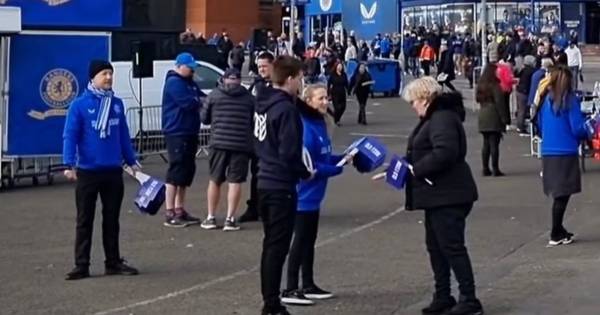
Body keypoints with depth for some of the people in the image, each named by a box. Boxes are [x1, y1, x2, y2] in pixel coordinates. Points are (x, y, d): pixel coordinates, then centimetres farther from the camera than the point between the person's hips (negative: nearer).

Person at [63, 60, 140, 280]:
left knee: (112, 220, 12)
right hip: (88, 171, -4)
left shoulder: (117, 104, 6)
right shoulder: (80, 105, -7)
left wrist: (131, 160, 16)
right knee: (84, 221, 4)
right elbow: (70, 136, -10)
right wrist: (70, 165, -19)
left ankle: (113, 262, 21)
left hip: (114, 171, 4)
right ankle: (81, 265, 9)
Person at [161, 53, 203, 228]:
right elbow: (188, 103, -21)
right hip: (176, 133, -10)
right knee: (177, 170, -10)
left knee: (187, 170, 12)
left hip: (190, 133, 10)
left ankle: (180, 210, 19)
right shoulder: (174, 82, -11)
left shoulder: (190, 83, 19)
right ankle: (170, 214, -9)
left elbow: (200, 98, 14)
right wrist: (201, 102, -7)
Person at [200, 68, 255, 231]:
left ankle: (211, 218, 16)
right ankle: (230, 219, -1)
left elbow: (204, 118, 9)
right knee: (235, 181, 2)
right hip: (241, 144, -1)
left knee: (215, 180, 13)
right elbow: (254, 120, 5)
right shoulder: (249, 97, 4)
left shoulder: (214, 95, 4)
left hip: (219, 142, 1)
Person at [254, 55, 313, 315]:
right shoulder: (286, 108, -18)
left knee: (270, 244, 16)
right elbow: (289, 152, -21)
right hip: (281, 186, -9)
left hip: (265, 182, 9)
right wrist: (305, 174, -6)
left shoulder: (263, 104, 9)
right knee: (277, 247, -2)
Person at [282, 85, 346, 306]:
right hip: (304, 194, -9)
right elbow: (308, 166, -22)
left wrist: (342, 158, 2)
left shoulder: (319, 123, 8)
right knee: (301, 240, -4)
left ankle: (308, 286, 24)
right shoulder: (305, 128, -21)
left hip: (313, 194, 9)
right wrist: (338, 169, -15)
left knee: (309, 240, 15)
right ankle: (290, 290, 3)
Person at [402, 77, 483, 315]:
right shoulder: (433, 118, 17)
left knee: (452, 246, -7)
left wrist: (416, 170, -23)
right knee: (435, 245, 15)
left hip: (448, 195, -11)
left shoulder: (442, 118, -18)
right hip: (438, 194, 11)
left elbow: (445, 152, -30)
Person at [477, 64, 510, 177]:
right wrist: (504, 119, -12)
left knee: (486, 144, 11)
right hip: (494, 118, -7)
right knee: (494, 144, -5)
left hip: (483, 117, 7)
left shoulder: (481, 86, 9)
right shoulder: (495, 86, -13)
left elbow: (478, 99, 13)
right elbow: (499, 103, -15)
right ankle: (495, 169, -5)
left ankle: (485, 169, 12)